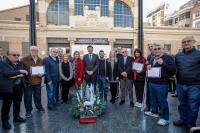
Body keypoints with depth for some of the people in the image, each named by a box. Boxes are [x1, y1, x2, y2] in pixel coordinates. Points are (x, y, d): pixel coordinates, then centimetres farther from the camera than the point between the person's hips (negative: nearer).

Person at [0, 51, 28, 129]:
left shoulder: (19, 64, 7)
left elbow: (25, 73, -1)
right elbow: (7, 73, -25)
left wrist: (16, 75, -17)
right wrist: (20, 71, -24)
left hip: (18, 87, 6)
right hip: (8, 88, -6)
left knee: (17, 103, 17)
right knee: (7, 105, 4)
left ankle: (16, 117, 35)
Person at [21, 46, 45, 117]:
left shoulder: (41, 60, 7)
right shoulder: (24, 59, -5)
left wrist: (42, 74, -7)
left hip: (37, 81, 3)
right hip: (28, 81, -3)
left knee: (38, 96, 15)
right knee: (28, 97, 7)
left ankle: (39, 107, 37)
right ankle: (28, 111, 25)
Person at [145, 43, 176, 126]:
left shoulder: (168, 57, -8)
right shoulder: (152, 59, 14)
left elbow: (173, 70, -16)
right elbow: (149, 68, 27)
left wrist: (163, 64, -25)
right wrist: (148, 67, 3)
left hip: (162, 84, -7)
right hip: (151, 83, 7)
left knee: (162, 101, 1)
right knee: (153, 99, 19)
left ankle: (165, 118, 16)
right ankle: (154, 112, 38)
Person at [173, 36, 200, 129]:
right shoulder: (178, 55, 7)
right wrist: (177, 80, 7)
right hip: (180, 85, 4)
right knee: (182, 104, 18)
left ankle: (191, 124, 27)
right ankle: (183, 119, 36)